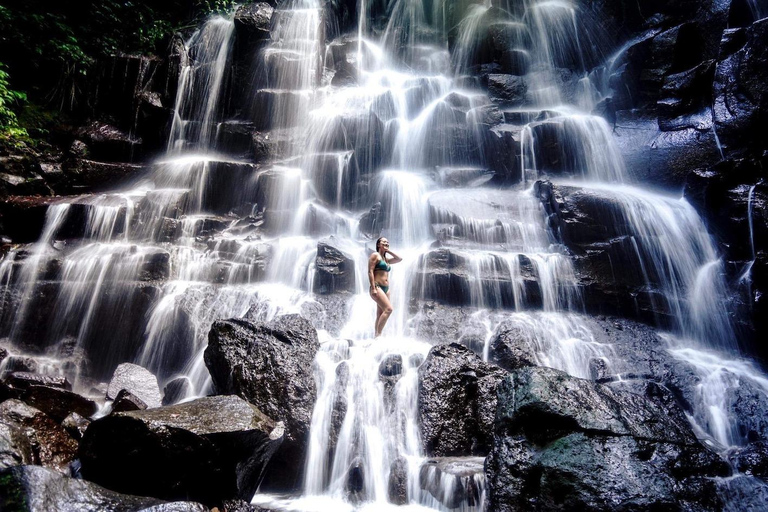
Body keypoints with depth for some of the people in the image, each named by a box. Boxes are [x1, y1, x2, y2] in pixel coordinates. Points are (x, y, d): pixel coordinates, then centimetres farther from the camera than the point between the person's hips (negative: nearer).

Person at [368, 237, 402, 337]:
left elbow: (400, 259, 19)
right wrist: (373, 288, -19)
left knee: (380, 314, 5)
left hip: (386, 288, 9)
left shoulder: (386, 258, 21)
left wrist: (388, 251, 13)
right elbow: (370, 271, -11)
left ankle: (377, 336, 5)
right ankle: (378, 334, -20)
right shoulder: (375, 255, -2)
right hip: (377, 287, -8)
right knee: (388, 309, -22)